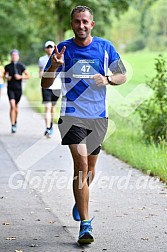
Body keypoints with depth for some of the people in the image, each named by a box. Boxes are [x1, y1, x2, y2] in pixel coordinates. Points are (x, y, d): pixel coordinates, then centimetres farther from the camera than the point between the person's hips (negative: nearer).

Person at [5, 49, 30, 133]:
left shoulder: (21, 66, -3)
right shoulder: (7, 66, 1)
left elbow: (28, 76, 0)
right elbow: (5, 74, 18)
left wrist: (20, 77, -15)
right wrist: (6, 77, -4)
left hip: (18, 88, 0)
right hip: (10, 88, 0)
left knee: (16, 106, 14)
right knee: (12, 106, -15)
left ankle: (15, 121, 40)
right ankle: (13, 125, -15)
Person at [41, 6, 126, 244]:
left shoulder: (105, 47, 2)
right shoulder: (63, 48, -1)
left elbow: (123, 76, 9)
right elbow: (45, 84, 1)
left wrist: (107, 79, -13)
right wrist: (54, 66, -19)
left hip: (99, 116, 3)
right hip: (72, 114, -3)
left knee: (90, 165, 14)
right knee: (81, 163, -16)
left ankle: (80, 202, 45)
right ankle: (85, 224, -15)